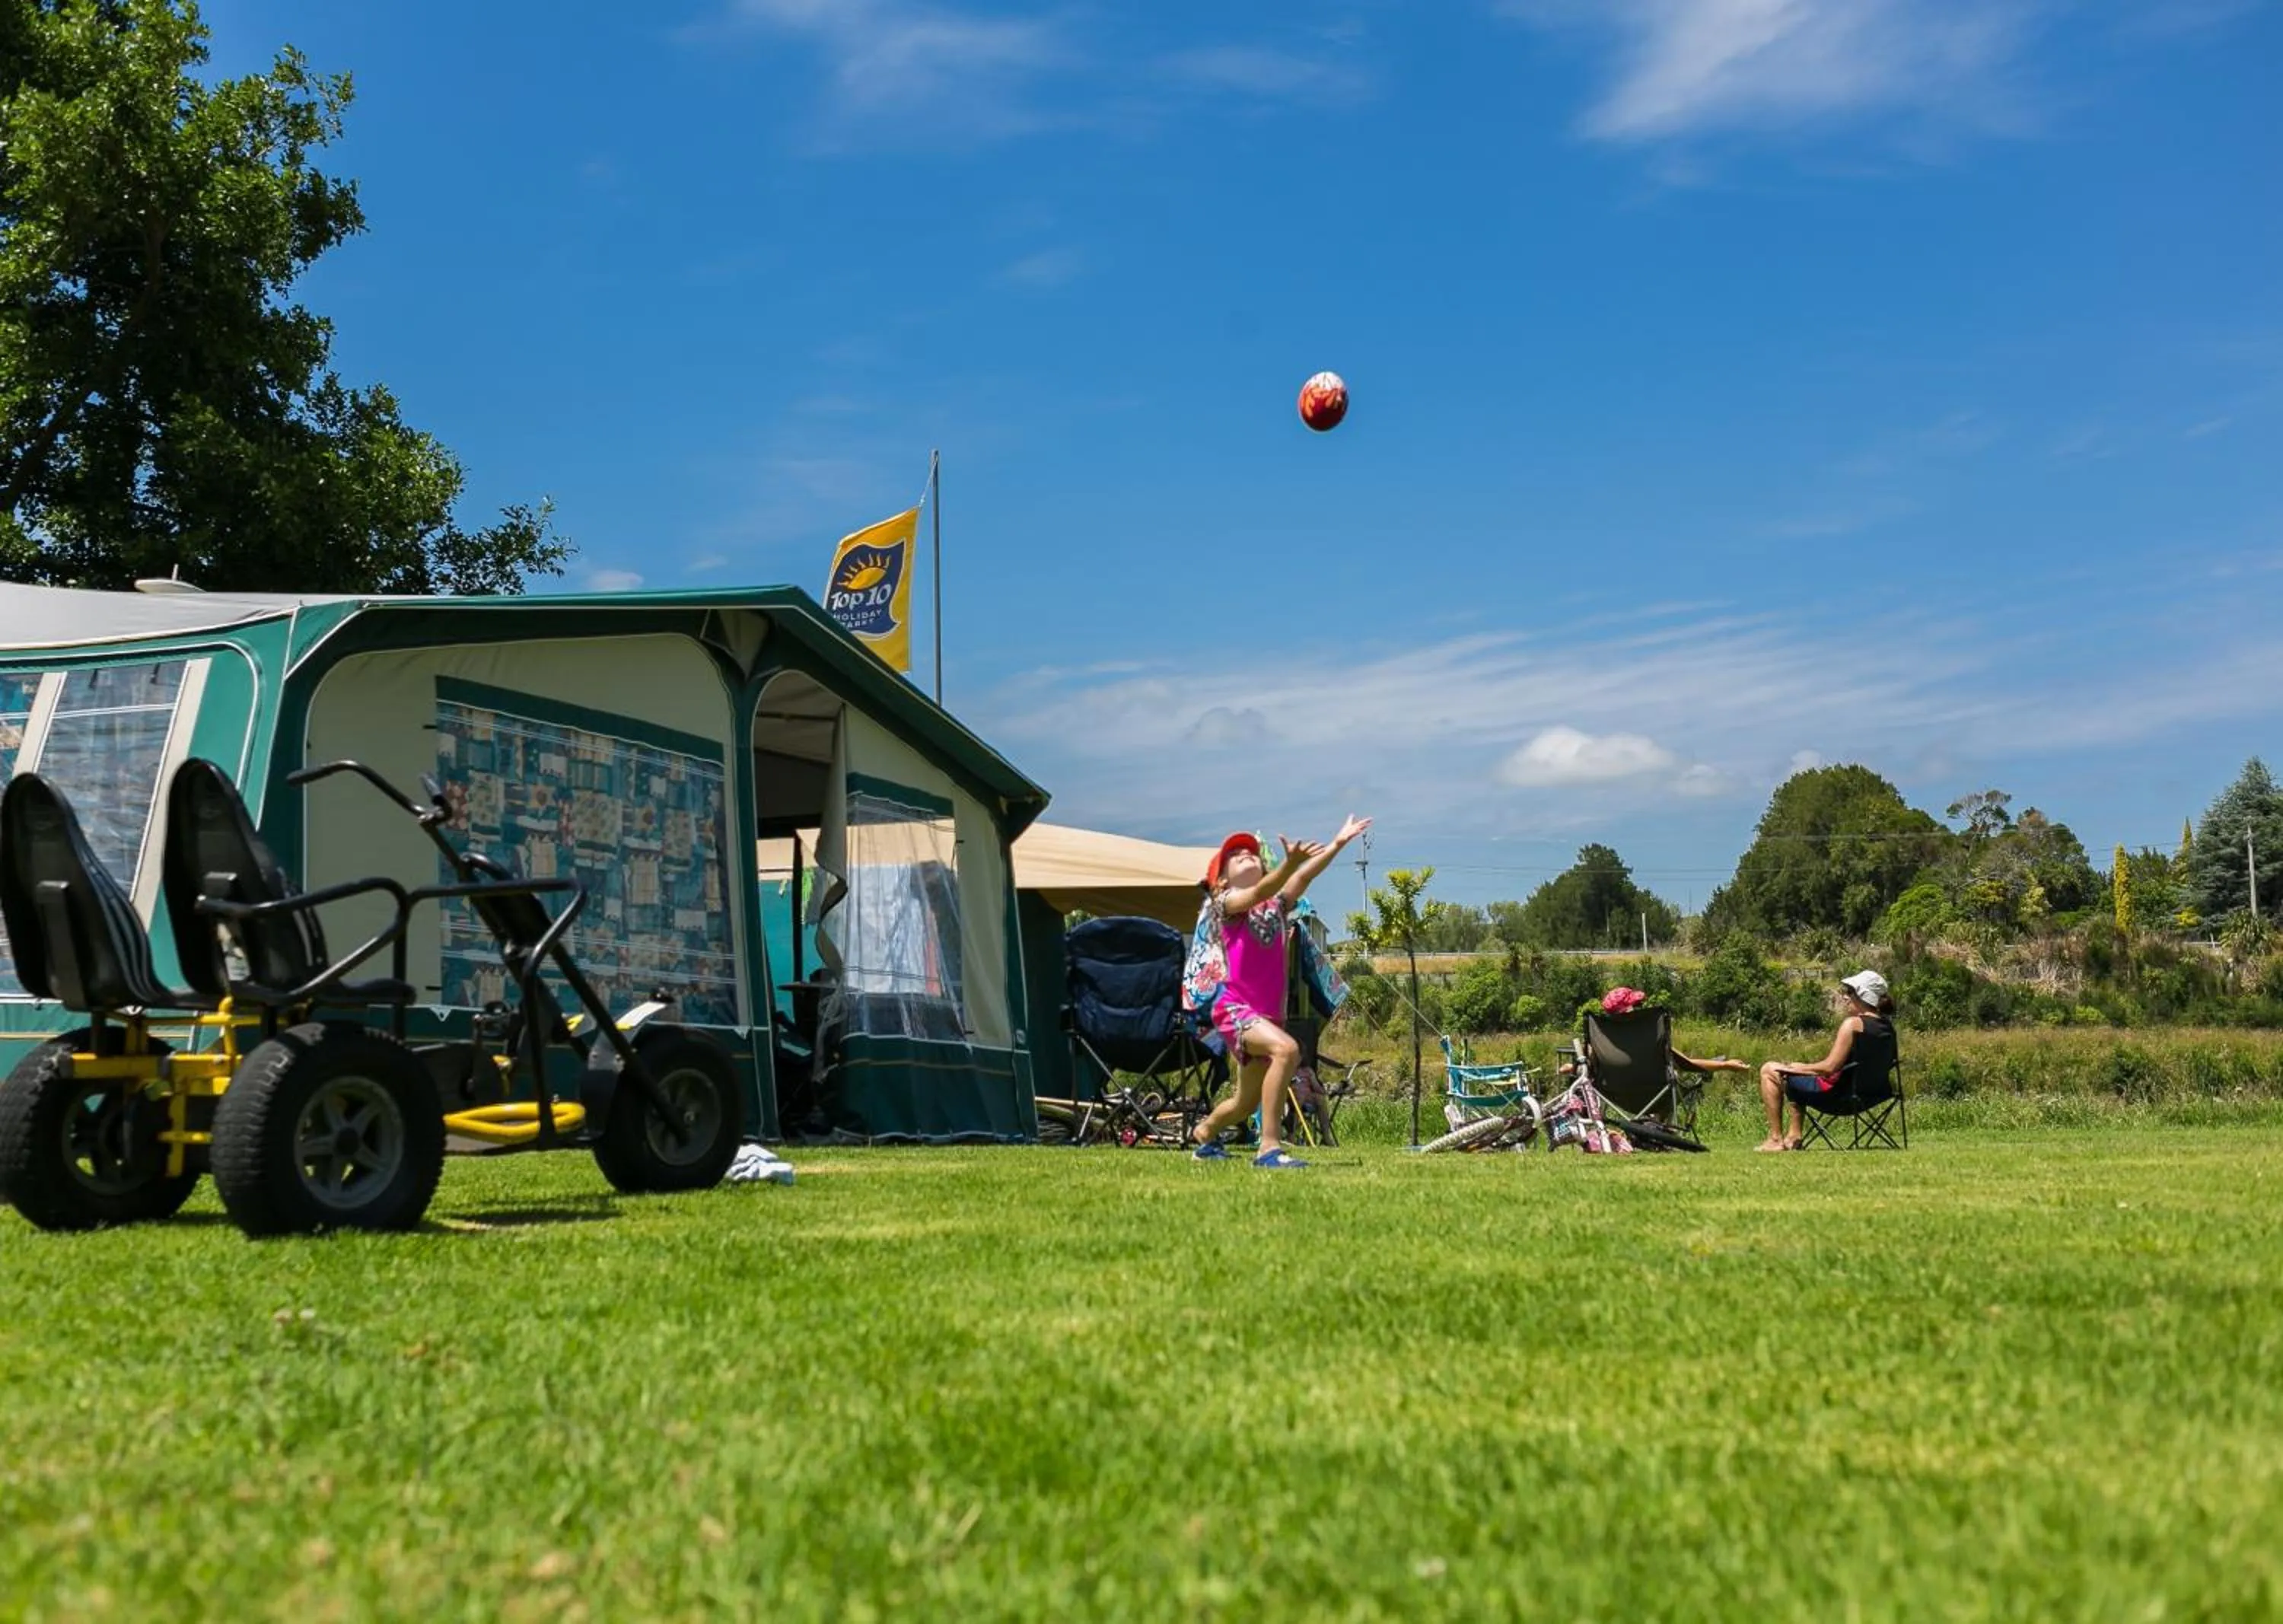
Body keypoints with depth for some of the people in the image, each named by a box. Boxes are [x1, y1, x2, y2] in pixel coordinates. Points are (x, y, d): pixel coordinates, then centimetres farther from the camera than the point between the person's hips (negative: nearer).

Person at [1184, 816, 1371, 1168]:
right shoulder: (1224, 903, -3)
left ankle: (1204, 1133, 50)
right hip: (1234, 1008, -7)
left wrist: (1339, 843, -16)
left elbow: (1304, 876, -3)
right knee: (1286, 1049, -34)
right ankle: (1270, 1148, -31)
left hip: (1270, 1013, 7)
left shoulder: (1277, 904, 12)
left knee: (1247, 1103, 18)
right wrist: (1290, 862, -41)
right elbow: (1259, 892, -24)